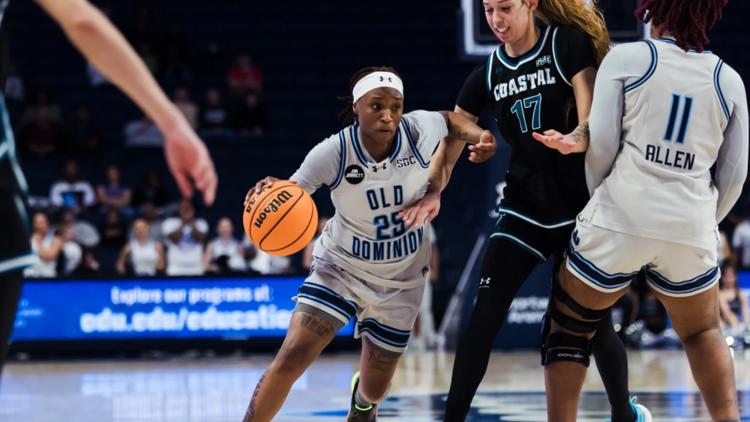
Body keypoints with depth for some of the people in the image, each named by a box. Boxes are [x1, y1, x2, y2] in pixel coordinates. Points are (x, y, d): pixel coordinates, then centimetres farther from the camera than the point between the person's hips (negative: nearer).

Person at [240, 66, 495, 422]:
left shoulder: (419, 131, -18)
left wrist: (478, 135, -13)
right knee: (291, 357, -23)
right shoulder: (332, 153, -26)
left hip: (400, 280, 2)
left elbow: (449, 119, 6)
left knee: (374, 389, 17)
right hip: (340, 268, -2)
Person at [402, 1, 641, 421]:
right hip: (525, 205, 3)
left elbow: (591, 119, -16)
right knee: (485, 314, -7)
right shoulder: (487, 75, 4)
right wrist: (434, 191, -13)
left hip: (581, 205, -3)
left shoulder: (569, 44, -8)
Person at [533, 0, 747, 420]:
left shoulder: (626, 59, 1)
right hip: (691, 231, 2)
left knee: (569, 326, 17)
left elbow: (602, 145, -2)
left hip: (620, 221, -2)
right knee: (704, 333, 25)